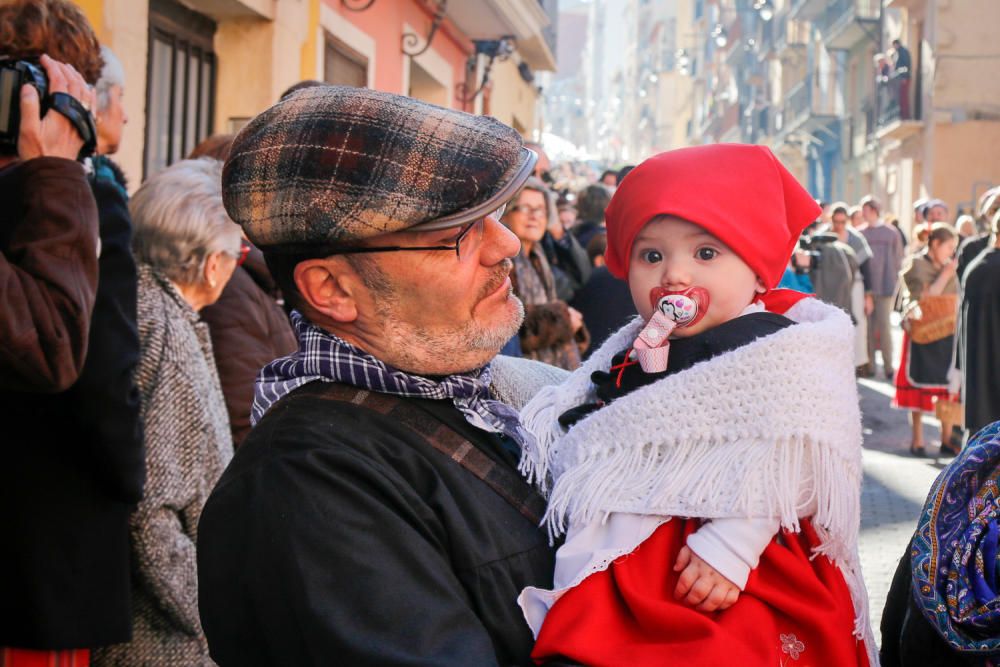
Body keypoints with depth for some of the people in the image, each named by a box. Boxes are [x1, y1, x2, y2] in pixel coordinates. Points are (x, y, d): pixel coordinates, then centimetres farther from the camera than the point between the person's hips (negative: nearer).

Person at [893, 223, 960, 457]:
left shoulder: (948, 266, 10)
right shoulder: (917, 265, -7)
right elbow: (925, 298, -16)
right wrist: (945, 275, -14)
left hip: (947, 335, 5)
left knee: (949, 386, 3)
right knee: (919, 386, 2)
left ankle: (947, 439, 11)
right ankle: (917, 440, 10)